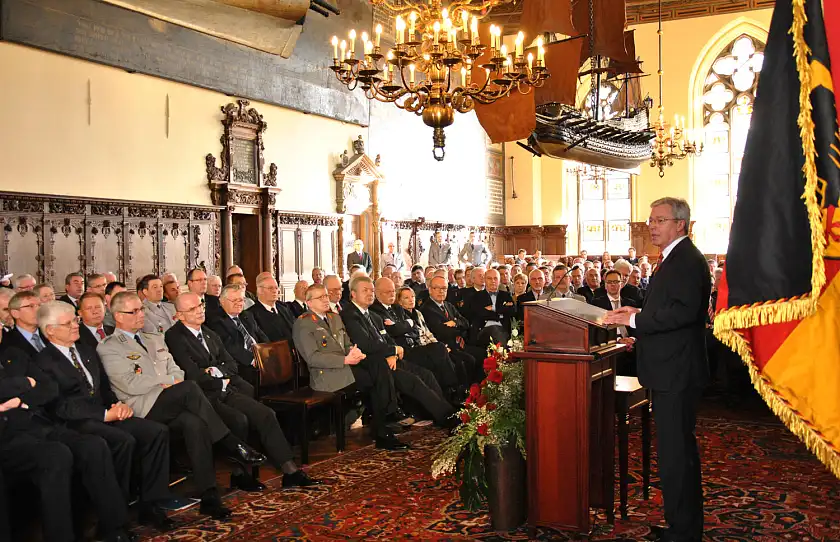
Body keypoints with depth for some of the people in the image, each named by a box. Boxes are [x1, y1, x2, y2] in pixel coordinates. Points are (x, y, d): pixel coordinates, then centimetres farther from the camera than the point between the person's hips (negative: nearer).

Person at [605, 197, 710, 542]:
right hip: (670, 371, 11)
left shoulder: (688, 260, -15)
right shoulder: (674, 258, 18)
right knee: (680, 449, 19)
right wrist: (639, 315, 10)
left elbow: (685, 311, -27)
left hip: (676, 373, -11)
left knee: (675, 452, -4)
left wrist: (636, 320, -21)